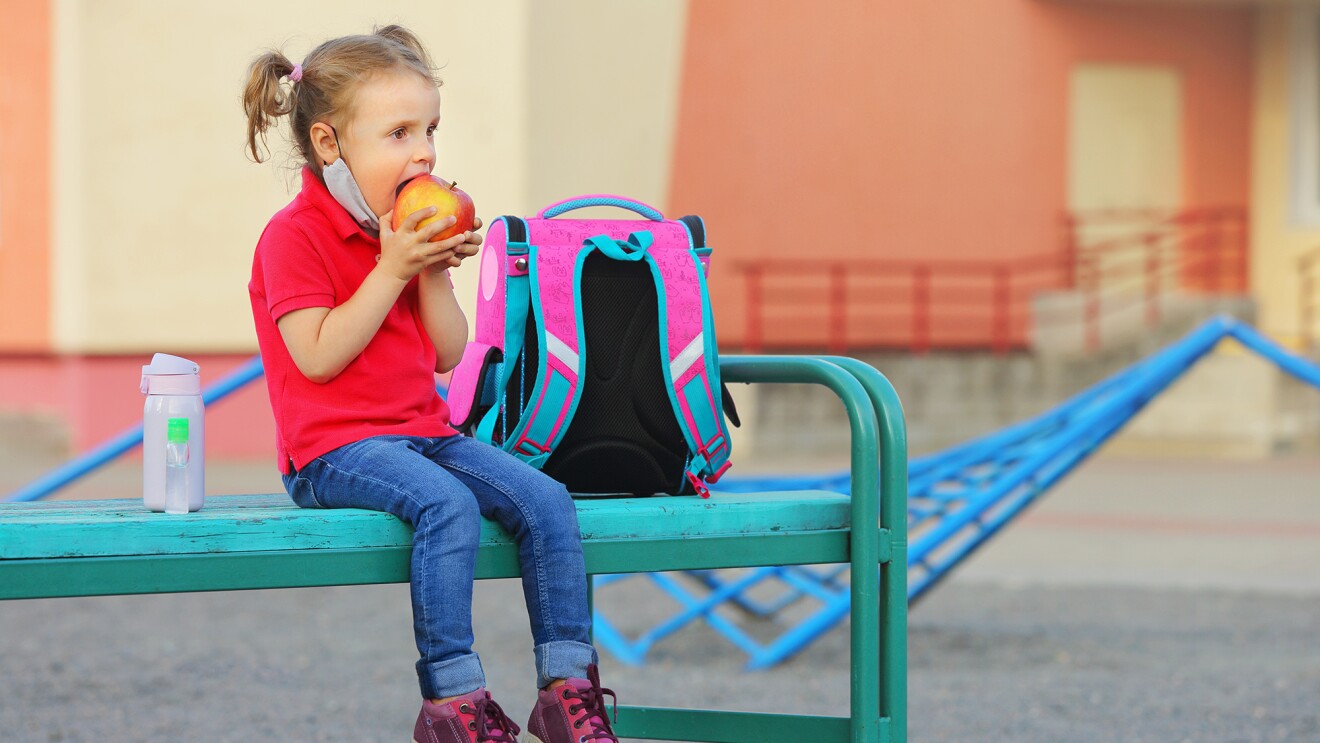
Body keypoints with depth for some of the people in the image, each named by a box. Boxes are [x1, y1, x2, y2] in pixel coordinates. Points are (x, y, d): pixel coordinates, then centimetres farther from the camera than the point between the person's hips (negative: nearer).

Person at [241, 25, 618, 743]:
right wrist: (391, 270, -17)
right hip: (335, 449, -8)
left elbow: (447, 354, 12)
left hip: (422, 429, 8)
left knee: (545, 500, -11)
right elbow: (319, 357, -18)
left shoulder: (407, 232, 15)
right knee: (448, 503, -34)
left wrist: (434, 273, -4)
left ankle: (568, 684, -9)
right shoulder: (294, 235, -8)